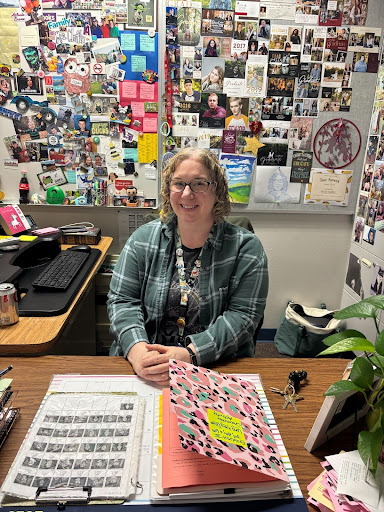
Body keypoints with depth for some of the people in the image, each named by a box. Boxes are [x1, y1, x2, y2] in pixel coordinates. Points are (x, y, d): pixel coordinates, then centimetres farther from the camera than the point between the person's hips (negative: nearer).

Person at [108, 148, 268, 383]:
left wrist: (189, 354, -19)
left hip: (218, 368, -1)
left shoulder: (246, 247, -1)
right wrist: (137, 349, -16)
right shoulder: (143, 239, 6)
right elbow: (122, 300, 2)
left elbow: (242, 315, -7)